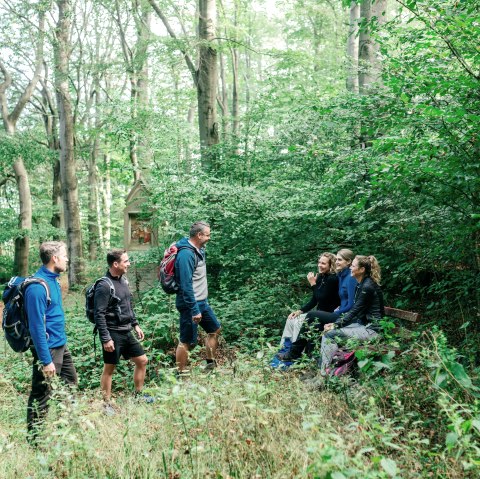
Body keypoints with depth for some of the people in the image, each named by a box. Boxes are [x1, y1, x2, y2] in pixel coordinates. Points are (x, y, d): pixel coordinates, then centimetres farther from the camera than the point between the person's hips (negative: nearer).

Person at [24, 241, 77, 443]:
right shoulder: (38, 286, -23)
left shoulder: (53, 279, 6)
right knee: (41, 397, 3)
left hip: (61, 346, 10)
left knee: (70, 384, 21)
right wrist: (46, 360, -23)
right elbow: (37, 326, -24)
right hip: (48, 348, -10)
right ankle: (34, 440, 17)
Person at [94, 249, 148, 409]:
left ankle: (138, 395, 29)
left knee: (142, 360, 13)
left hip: (126, 332, 8)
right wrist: (105, 339, -21)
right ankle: (106, 404, 17)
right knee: (109, 368, 4)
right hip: (113, 334, -8)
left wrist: (135, 325, 16)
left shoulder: (123, 280, 7)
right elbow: (99, 314, -20)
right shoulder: (104, 285, -19)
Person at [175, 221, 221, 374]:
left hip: (202, 302, 10)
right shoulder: (186, 254, -23)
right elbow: (186, 285, -26)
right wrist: (194, 310, -26)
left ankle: (210, 364, 33)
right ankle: (181, 373, 11)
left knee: (215, 329, 20)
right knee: (187, 341, -1)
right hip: (191, 304, -10)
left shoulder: (199, 250, 8)